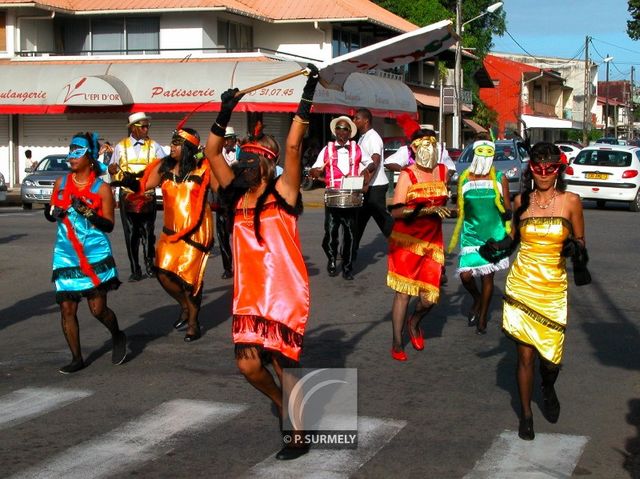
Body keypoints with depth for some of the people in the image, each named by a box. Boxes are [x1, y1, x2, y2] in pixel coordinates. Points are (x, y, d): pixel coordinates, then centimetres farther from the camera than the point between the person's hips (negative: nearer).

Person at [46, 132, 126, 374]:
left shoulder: (101, 188, -5)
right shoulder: (61, 183, 7)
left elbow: (109, 225, -6)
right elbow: (50, 213, 18)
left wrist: (87, 212, -21)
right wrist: (53, 213, -6)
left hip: (95, 257, -4)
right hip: (66, 257, 4)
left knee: (98, 309, -4)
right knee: (67, 309, 1)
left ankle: (118, 337, 26)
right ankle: (77, 358, 15)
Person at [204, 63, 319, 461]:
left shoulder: (282, 193, -6)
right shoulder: (239, 195, 7)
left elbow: (293, 146, -17)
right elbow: (212, 151, 8)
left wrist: (307, 98, -20)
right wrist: (226, 113, 1)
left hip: (284, 293, -5)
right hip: (249, 294, 5)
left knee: (283, 364, 1)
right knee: (248, 363, 3)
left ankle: (298, 434, 18)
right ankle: (282, 404, 33)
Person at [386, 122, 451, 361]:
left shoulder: (443, 171, 6)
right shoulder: (407, 175, -9)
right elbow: (395, 211, -18)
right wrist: (426, 210, -24)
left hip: (432, 241, 4)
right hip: (406, 241, -4)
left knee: (430, 296, 0)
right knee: (403, 293, -2)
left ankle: (413, 323, 33)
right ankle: (397, 344, 11)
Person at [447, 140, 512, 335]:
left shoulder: (500, 178, -1)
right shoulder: (464, 179, 2)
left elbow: (507, 207, 3)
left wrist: (508, 214, -15)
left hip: (494, 234, -1)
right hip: (471, 234, 1)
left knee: (487, 276, 4)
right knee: (466, 275, -7)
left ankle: (482, 318, 19)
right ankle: (477, 299, 28)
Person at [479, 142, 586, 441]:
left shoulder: (570, 201, -2)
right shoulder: (522, 201, 5)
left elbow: (580, 242, 6)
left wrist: (575, 248, -16)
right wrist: (499, 249, -2)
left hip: (553, 288, -1)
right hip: (521, 284, 1)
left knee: (551, 354, 1)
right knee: (525, 354, 3)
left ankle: (548, 390, 37)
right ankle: (526, 414, 21)